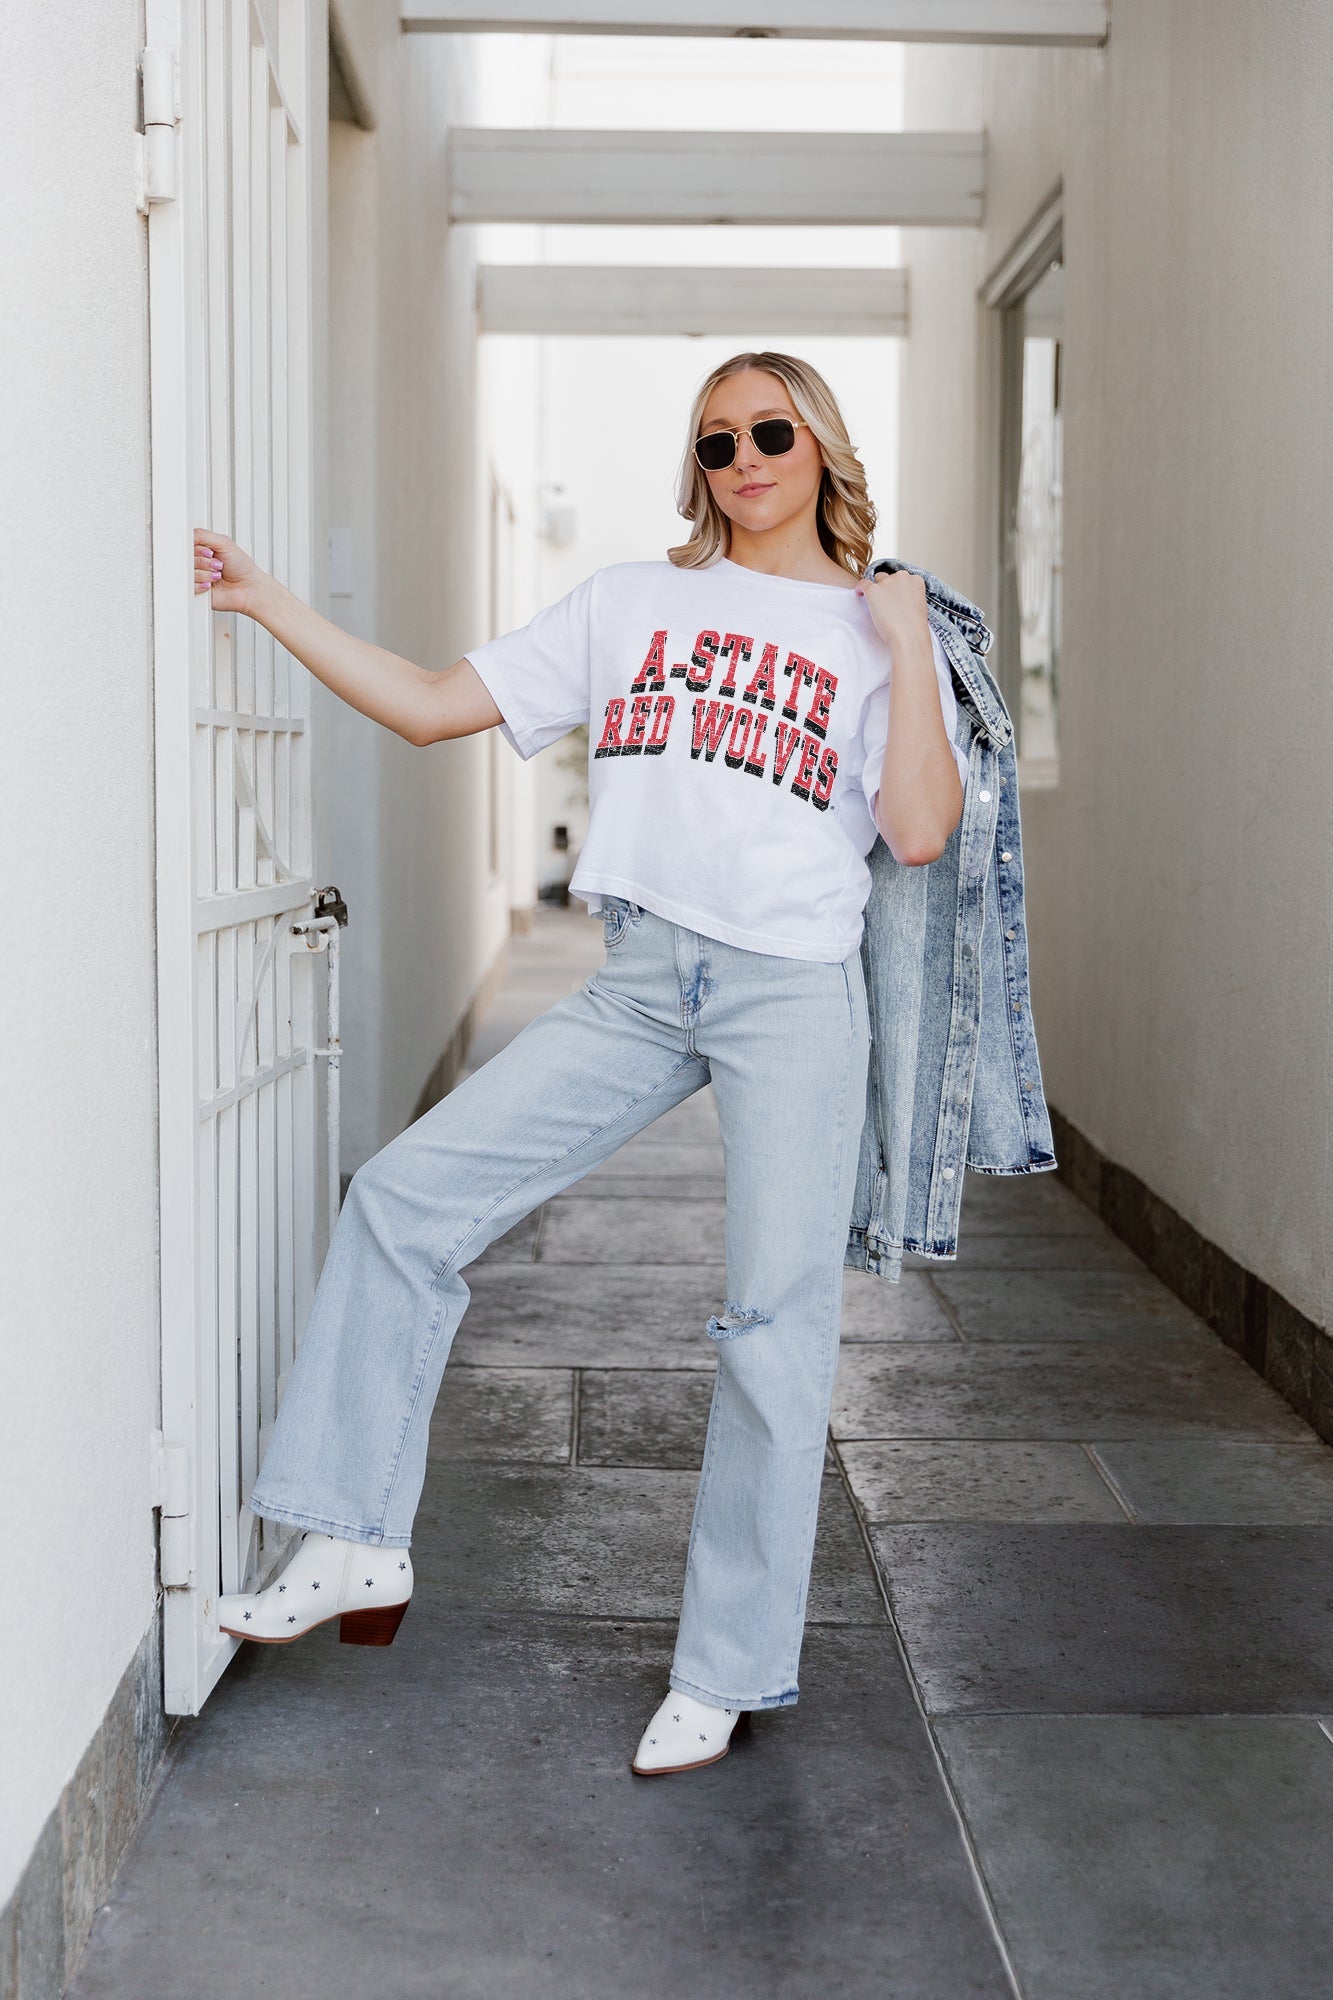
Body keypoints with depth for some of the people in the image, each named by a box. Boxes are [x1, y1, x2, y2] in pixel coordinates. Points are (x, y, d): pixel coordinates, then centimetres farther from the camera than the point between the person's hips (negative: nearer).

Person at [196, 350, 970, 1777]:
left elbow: (920, 834, -6)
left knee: (774, 1321, -4)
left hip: (793, 988, -3)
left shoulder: (876, 628, 9)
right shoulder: (629, 603, 15)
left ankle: (727, 1670, 10)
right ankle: (357, 1544, 6)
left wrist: (907, 638, -5)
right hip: (636, 984, 3)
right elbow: (429, 707, 11)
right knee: (406, 1194, -7)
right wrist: (261, 599, 7)